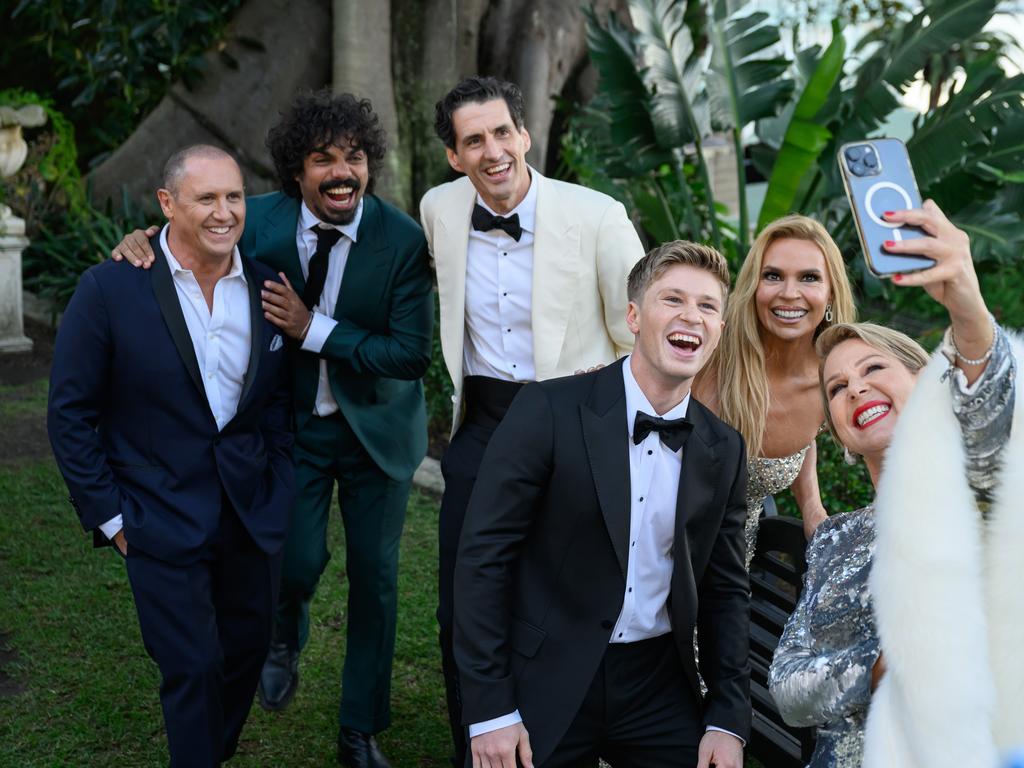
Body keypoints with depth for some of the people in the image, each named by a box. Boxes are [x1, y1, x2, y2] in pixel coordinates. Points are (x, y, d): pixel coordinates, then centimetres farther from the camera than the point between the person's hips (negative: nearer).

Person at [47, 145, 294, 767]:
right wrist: (108, 516, -7)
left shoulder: (267, 287, 0)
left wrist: (278, 481, 6)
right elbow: (71, 414, -6)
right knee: (193, 668, 0)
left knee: (248, 650, 16)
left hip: (254, 511, 4)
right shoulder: (109, 289, -11)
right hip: (163, 521, -4)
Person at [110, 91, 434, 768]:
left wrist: (313, 328, -25)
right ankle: (287, 636, 35)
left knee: (375, 578, 8)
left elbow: (412, 354, -21)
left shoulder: (404, 240, -18)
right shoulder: (263, 221, -12)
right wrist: (144, 239, -16)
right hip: (293, 423, 1)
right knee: (296, 564, -6)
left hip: (376, 427, 0)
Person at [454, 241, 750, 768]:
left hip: (661, 690, 4)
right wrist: (489, 709, -13)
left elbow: (725, 589, 8)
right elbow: (483, 553, -12)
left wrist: (728, 721, 1)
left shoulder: (723, 450, 2)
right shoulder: (549, 410, -12)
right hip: (546, 686, -3)